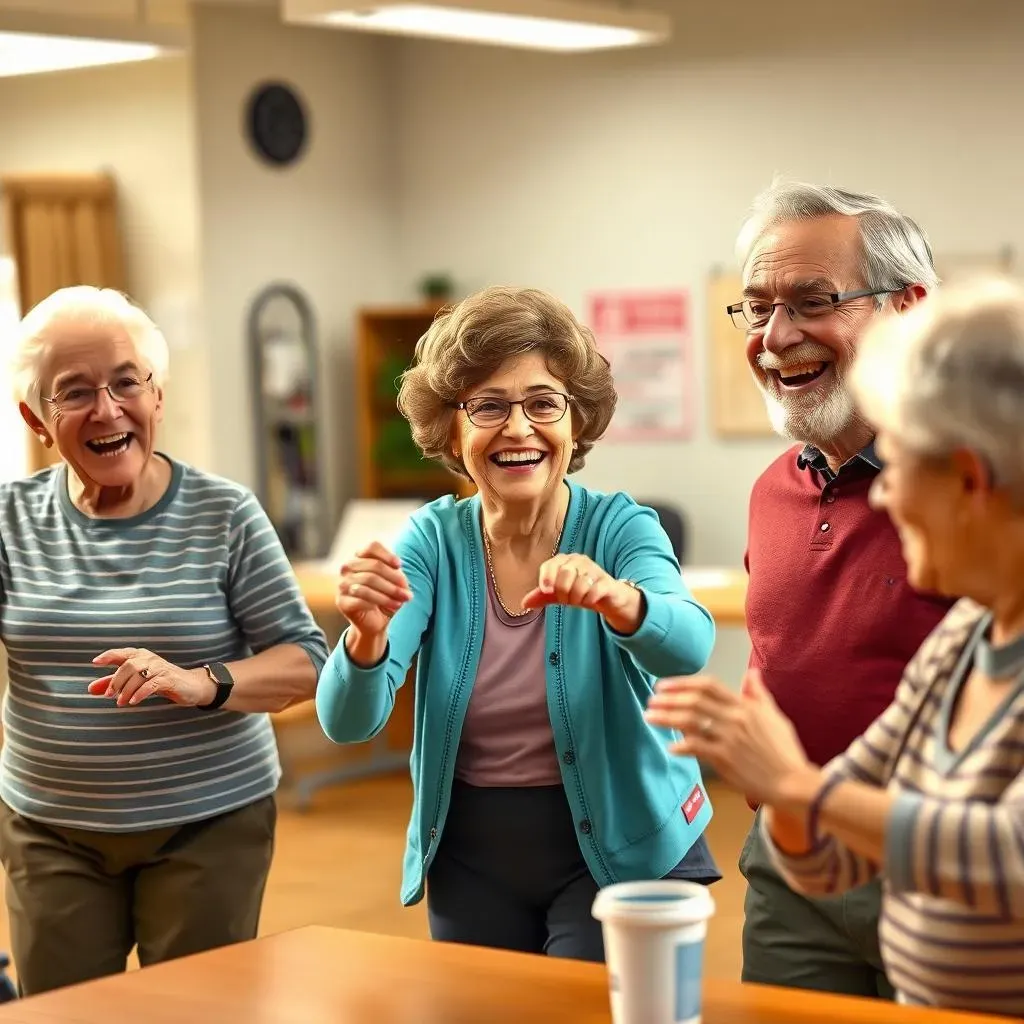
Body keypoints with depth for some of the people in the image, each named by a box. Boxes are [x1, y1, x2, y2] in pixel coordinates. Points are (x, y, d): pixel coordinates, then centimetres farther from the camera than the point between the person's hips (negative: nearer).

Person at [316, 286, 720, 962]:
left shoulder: (619, 527, -11)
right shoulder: (434, 541, -6)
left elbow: (688, 647, -32)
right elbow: (349, 723, -16)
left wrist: (616, 599, -52)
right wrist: (368, 635, -37)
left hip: (618, 852, -2)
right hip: (472, 860, 3)